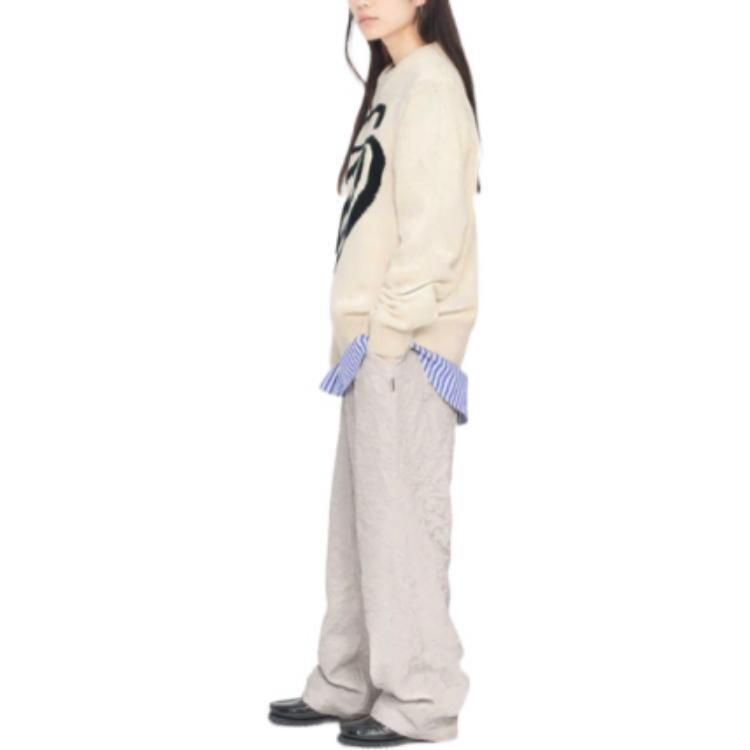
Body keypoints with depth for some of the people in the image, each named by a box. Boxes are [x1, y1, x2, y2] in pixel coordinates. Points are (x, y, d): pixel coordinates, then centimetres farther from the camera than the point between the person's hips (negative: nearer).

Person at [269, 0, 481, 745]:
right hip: (377, 336, 9)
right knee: (359, 514, 12)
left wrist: (394, 329, -18)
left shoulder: (430, 81, -10)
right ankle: (347, 683, 21)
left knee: (400, 512, -5)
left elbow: (436, 220, -18)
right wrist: (364, 332, 12)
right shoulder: (395, 84, 18)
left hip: (405, 339, -9)